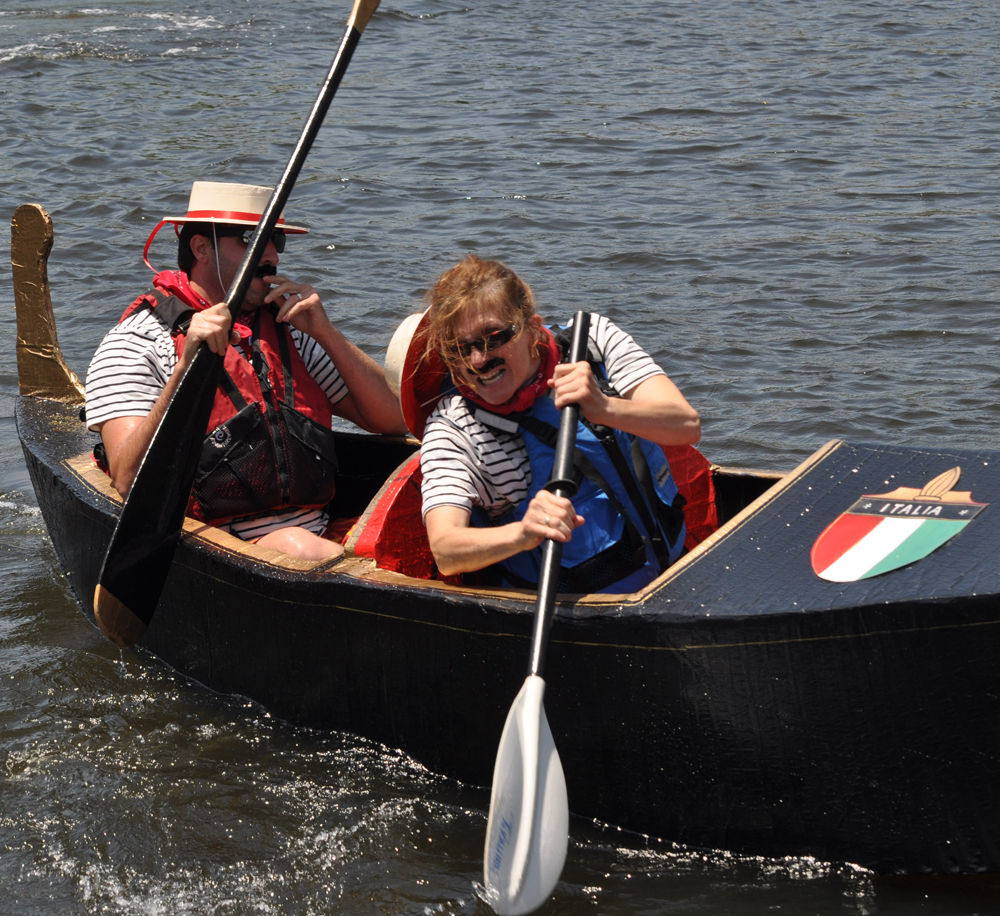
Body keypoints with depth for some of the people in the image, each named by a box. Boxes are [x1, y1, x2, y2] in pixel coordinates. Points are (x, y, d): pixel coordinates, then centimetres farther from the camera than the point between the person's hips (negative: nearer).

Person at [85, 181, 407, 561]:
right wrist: (188, 365, -20)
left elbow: (393, 420, 15)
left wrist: (325, 333, 4)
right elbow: (130, 483, -12)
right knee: (298, 546, -37)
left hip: (323, 536, 5)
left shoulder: (289, 331, 20)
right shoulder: (137, 342, 2)